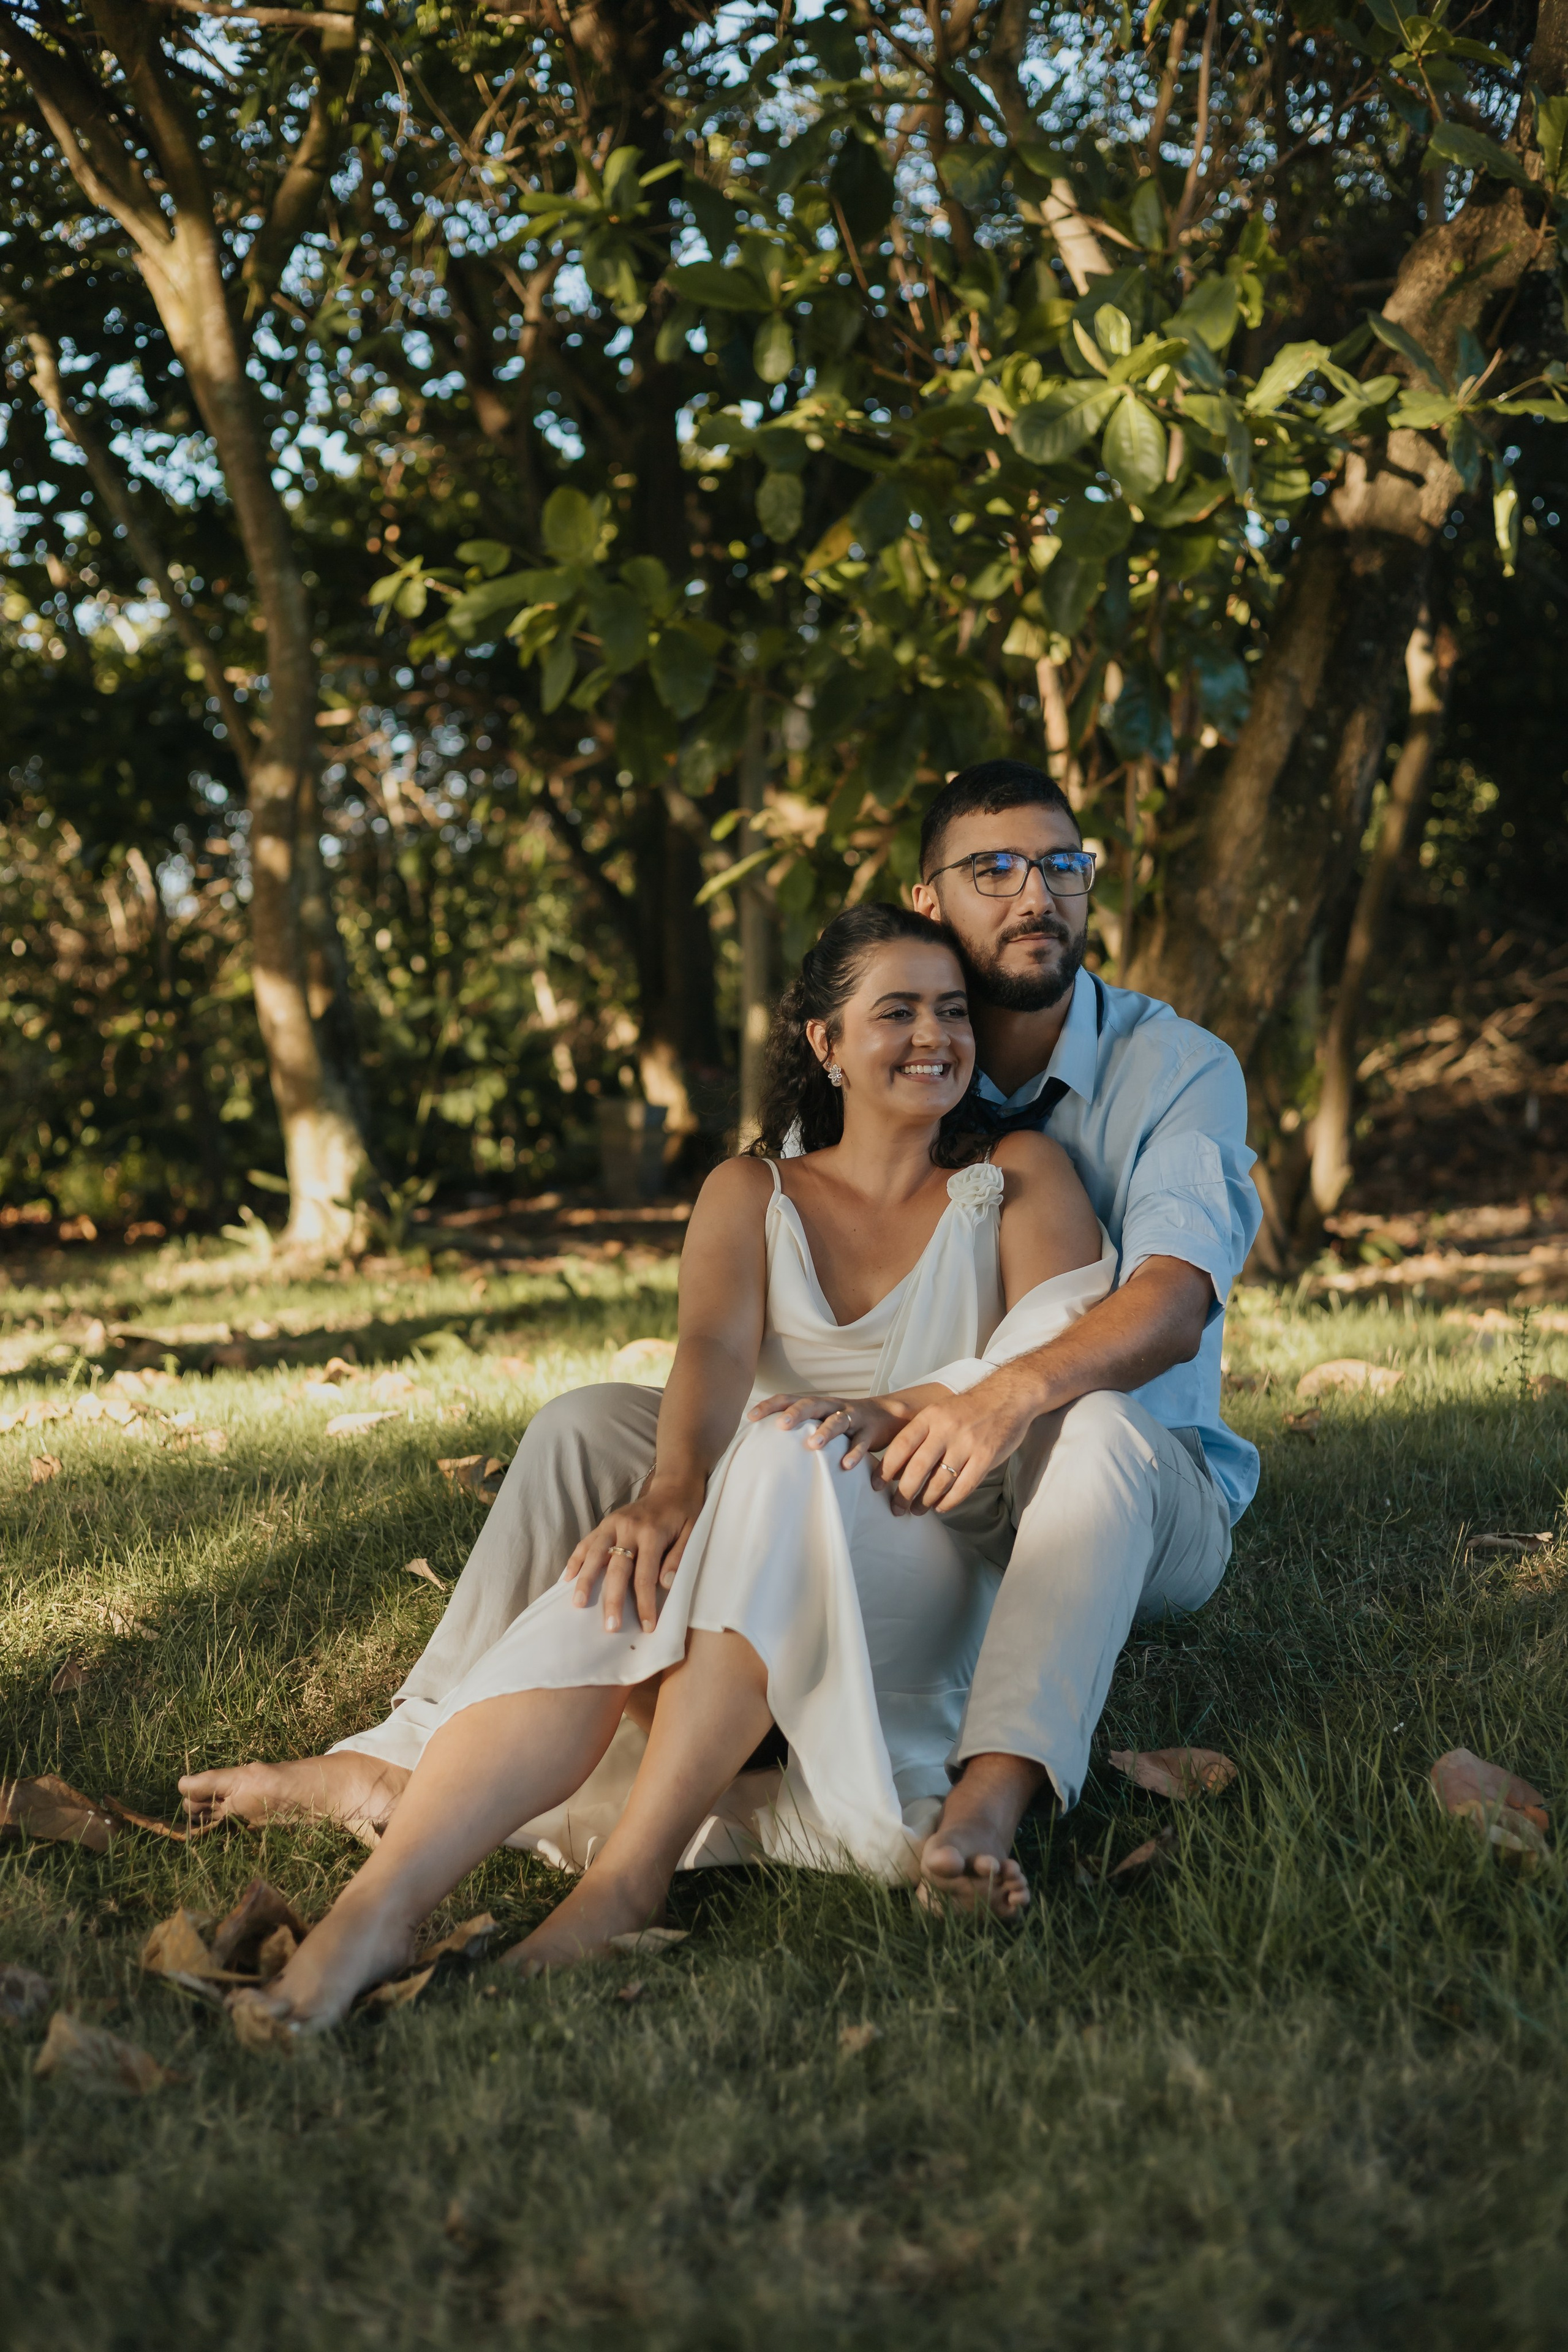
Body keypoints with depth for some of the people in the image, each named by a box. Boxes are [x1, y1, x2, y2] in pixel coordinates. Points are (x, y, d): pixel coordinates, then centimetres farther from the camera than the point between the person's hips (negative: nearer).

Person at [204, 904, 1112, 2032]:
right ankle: (379, 1905, -51)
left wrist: (905, 1412, -28)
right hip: (757, 1561, 2)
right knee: (616, 1593, -33)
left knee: (787, 1456, -36)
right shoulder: (752, 1194, 15)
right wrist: (674, 1488, -30)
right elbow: (714, 1348, -6)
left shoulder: (1020, 1177, 11)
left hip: (930, 1567, -2)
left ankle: (630, 1870, -42)